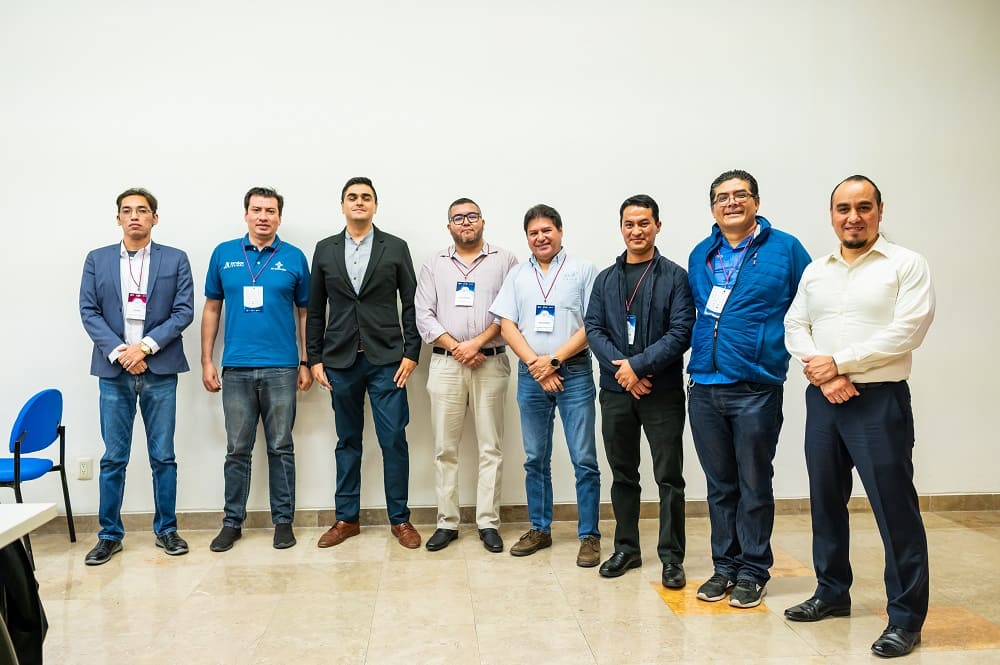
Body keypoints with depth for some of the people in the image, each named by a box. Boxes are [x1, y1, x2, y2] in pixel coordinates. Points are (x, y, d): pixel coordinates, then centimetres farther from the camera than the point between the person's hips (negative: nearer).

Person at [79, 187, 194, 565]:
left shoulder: (175, 260, 5)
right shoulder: (97, 260, 9)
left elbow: (184, 311, -2)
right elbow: (88, 312, 3)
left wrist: (145, 346, -12)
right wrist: (120, 352, -10)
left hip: (160, 371, -1)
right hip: (114, 371, 1)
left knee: (163, 456, 5)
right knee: (113, 458, 6)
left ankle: (166, 529, 17)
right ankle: (110, 535, 16)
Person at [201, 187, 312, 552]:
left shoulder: (294, 257, 3)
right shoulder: (224, 254, 7)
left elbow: (305, 313, 7)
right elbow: (212, 309, 10)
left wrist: (306, 363, 2)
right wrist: (207, 361, 5)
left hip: (281, 368, -1)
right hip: (236, 369, 1)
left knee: (281, 447, 6)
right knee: (237, 449, 8)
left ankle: (283, 520, 16)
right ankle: (232, 521, 20)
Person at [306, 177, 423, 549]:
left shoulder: (396, 248, 4)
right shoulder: (325, 250, 9)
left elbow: (411, 305, 3)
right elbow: (315, 310, 10)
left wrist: (411, 353, -5)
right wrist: (315, 358, 5)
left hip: (386, 359, -2)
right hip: (340, 361, 2)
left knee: (394, 440, -2)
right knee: (347, 441, 10)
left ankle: (399, 519, 10)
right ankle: (347, 519, 20)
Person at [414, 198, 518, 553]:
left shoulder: (504, 260, 6)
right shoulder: (434, 264, 12)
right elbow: (423, 316, 4)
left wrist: (477, 342, -12)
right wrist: (456, 348, -8)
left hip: (491, 363, -1)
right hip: (445, 363, 2)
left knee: (491, 446, 1)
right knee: (445, 447, 4)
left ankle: (488, 523, 9)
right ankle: (447, 522, 13)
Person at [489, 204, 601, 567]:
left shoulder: (583, 270, 1)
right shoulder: (517, 275, 12)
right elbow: (507, 326, 5)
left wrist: (554, 359, -11)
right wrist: (535, 363, -8)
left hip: (574, 373, -3)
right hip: (531, 375, 4)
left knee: (584, 459, -2)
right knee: (535, 458, 11)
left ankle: (589, 535, 9)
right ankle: (539, 529, 24)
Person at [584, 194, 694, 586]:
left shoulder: (675, 277, -1)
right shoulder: (605, 279, 10)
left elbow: (681, 332, -9)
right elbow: (593, 329, 2)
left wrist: (638, 365, -16)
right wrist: (623, 370, -12)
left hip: (663, 392, -3)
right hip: (615, 392, 4)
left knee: (669, 477, 2)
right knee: (622, 475, 13)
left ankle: (671, 557, 13)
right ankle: (626, 549, 26)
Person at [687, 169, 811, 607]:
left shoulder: (785, 249, -1)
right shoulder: (700, 255, 12)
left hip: (756, 387, -4)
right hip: (704, 387, 4)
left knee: (754, 486, 5)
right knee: (719, 485, 13)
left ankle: (752, 572, 19)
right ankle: (724, 566, 25)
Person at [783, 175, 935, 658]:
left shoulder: (907, 265, -4)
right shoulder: (815, 271, 12)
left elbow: (906, 332, -14)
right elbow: (794, 328, 9)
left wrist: (838, 361, -14)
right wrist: (822, 375, -8)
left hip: (879, 400, -5)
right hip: (822, 399, 6)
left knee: (894, 508, -3)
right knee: (825, 501, 14)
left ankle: (906, 617, 10)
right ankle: (832, 593, 31)